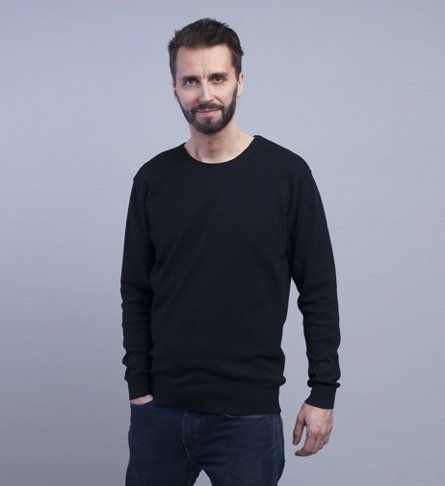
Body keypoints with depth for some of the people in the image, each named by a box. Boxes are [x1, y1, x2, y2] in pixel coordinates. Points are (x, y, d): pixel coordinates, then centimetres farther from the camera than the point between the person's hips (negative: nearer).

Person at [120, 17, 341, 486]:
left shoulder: (286, 174, -4)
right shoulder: (154, 179, 3)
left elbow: (318, 292, -2)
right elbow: (136, 294, 8)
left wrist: (323, 392, -3)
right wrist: (138, 386, 3)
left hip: (248, 414, -2)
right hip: (160, 411, 3)